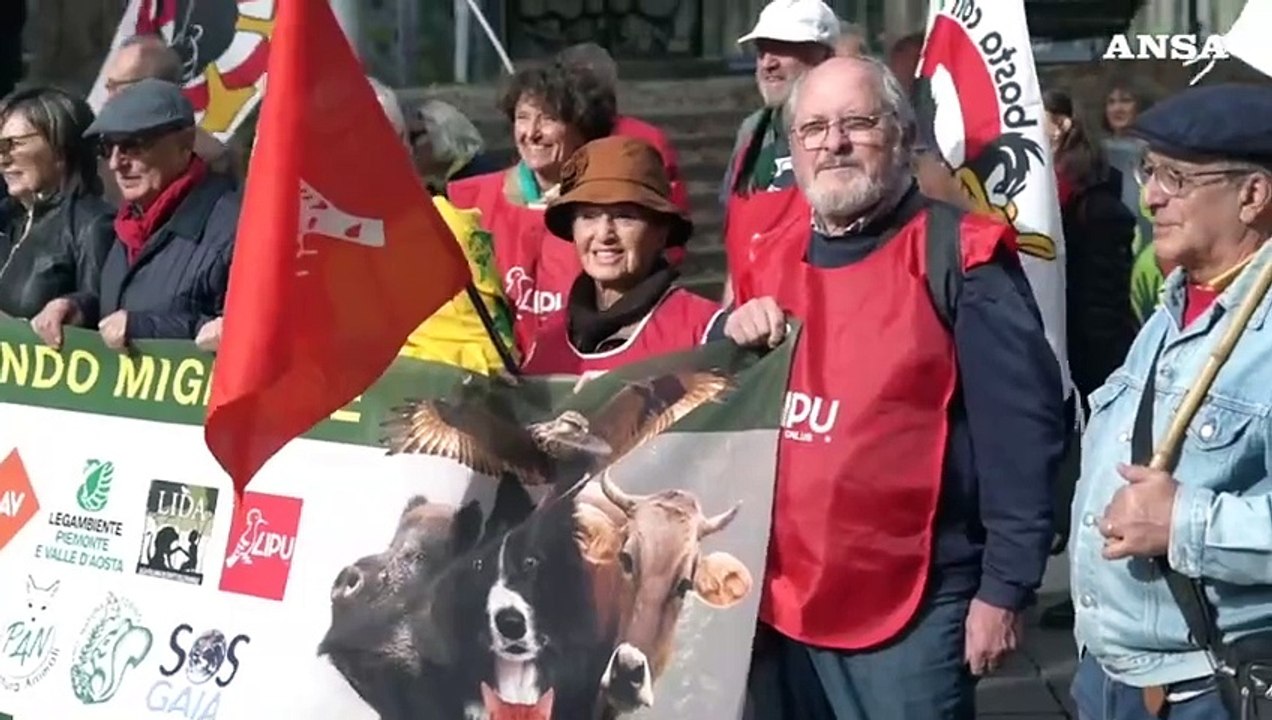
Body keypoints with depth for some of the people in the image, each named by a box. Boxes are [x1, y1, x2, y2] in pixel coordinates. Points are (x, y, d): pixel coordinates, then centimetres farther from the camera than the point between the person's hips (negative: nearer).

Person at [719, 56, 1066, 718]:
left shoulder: (957, 255, -9)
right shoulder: (772, 258, 10)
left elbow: (1020, 427, -13)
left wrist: (1005, 587, -14)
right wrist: (732, 341, -2)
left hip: (910, 607, -6)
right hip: (777, 597, 6)